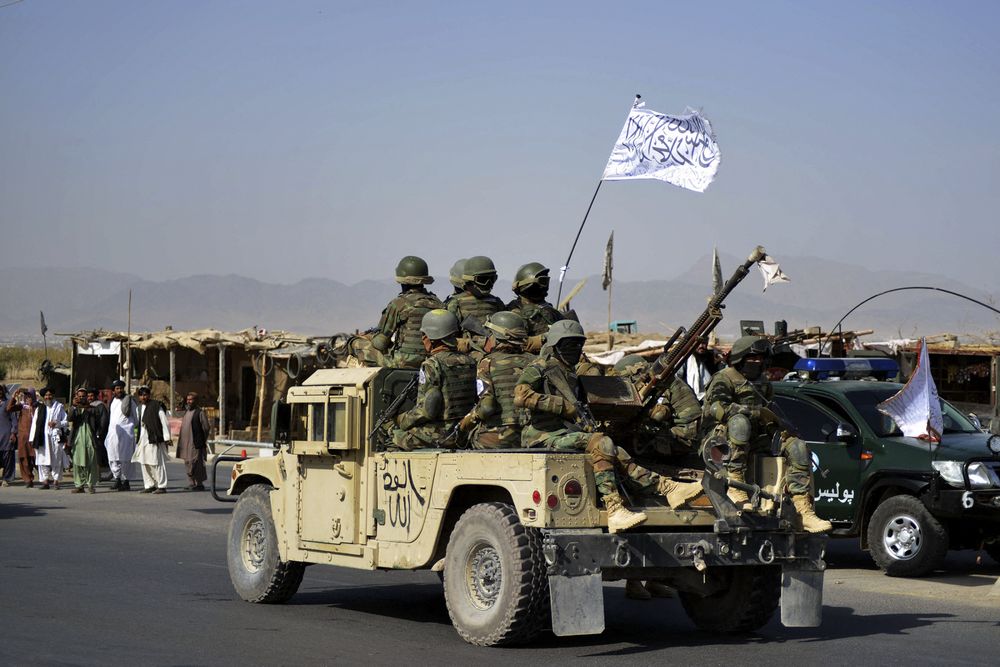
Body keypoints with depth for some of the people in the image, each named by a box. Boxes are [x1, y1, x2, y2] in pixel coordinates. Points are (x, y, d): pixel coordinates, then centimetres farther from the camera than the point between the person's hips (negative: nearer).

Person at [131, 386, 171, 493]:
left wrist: (167, 438, -11)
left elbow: (165, 422, -8)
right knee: (144, 463, 9)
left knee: (157, 462, -7)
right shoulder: (139, 408, 14)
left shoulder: (156, 406, -7)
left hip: (154, 439, -7)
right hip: (143, 439, 7)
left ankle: (161, 486, -3)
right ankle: (149, 485, 17)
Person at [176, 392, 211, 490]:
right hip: (186, 444, 8)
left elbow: (206, 428, -11)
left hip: (195, 444, -8)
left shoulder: (200, 413, -9)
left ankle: (199, 484, 0)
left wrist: (202, 441, -7)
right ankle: (192, 484, 16)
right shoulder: (187, 413, 16)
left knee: (195, 463, -7)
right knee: (188, 464, 10)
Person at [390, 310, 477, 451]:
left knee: (395, 438, 9)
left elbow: (427, 410, -20)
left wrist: (403, 420, -5)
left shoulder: (432, 365, -16)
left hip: (438, 437, -8)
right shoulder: (469, 362, 6)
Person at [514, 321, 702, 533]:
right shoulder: (539, 368, -2)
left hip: (569, 433, 8)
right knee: (601, 444, -29)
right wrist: (563, 406, -19)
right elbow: (520, 397, -18)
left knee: (617, 455, -12)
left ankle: (669, 488, -20)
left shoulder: (569, 375, 25)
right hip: (545, 436, -8)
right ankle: (613, 512, -38)